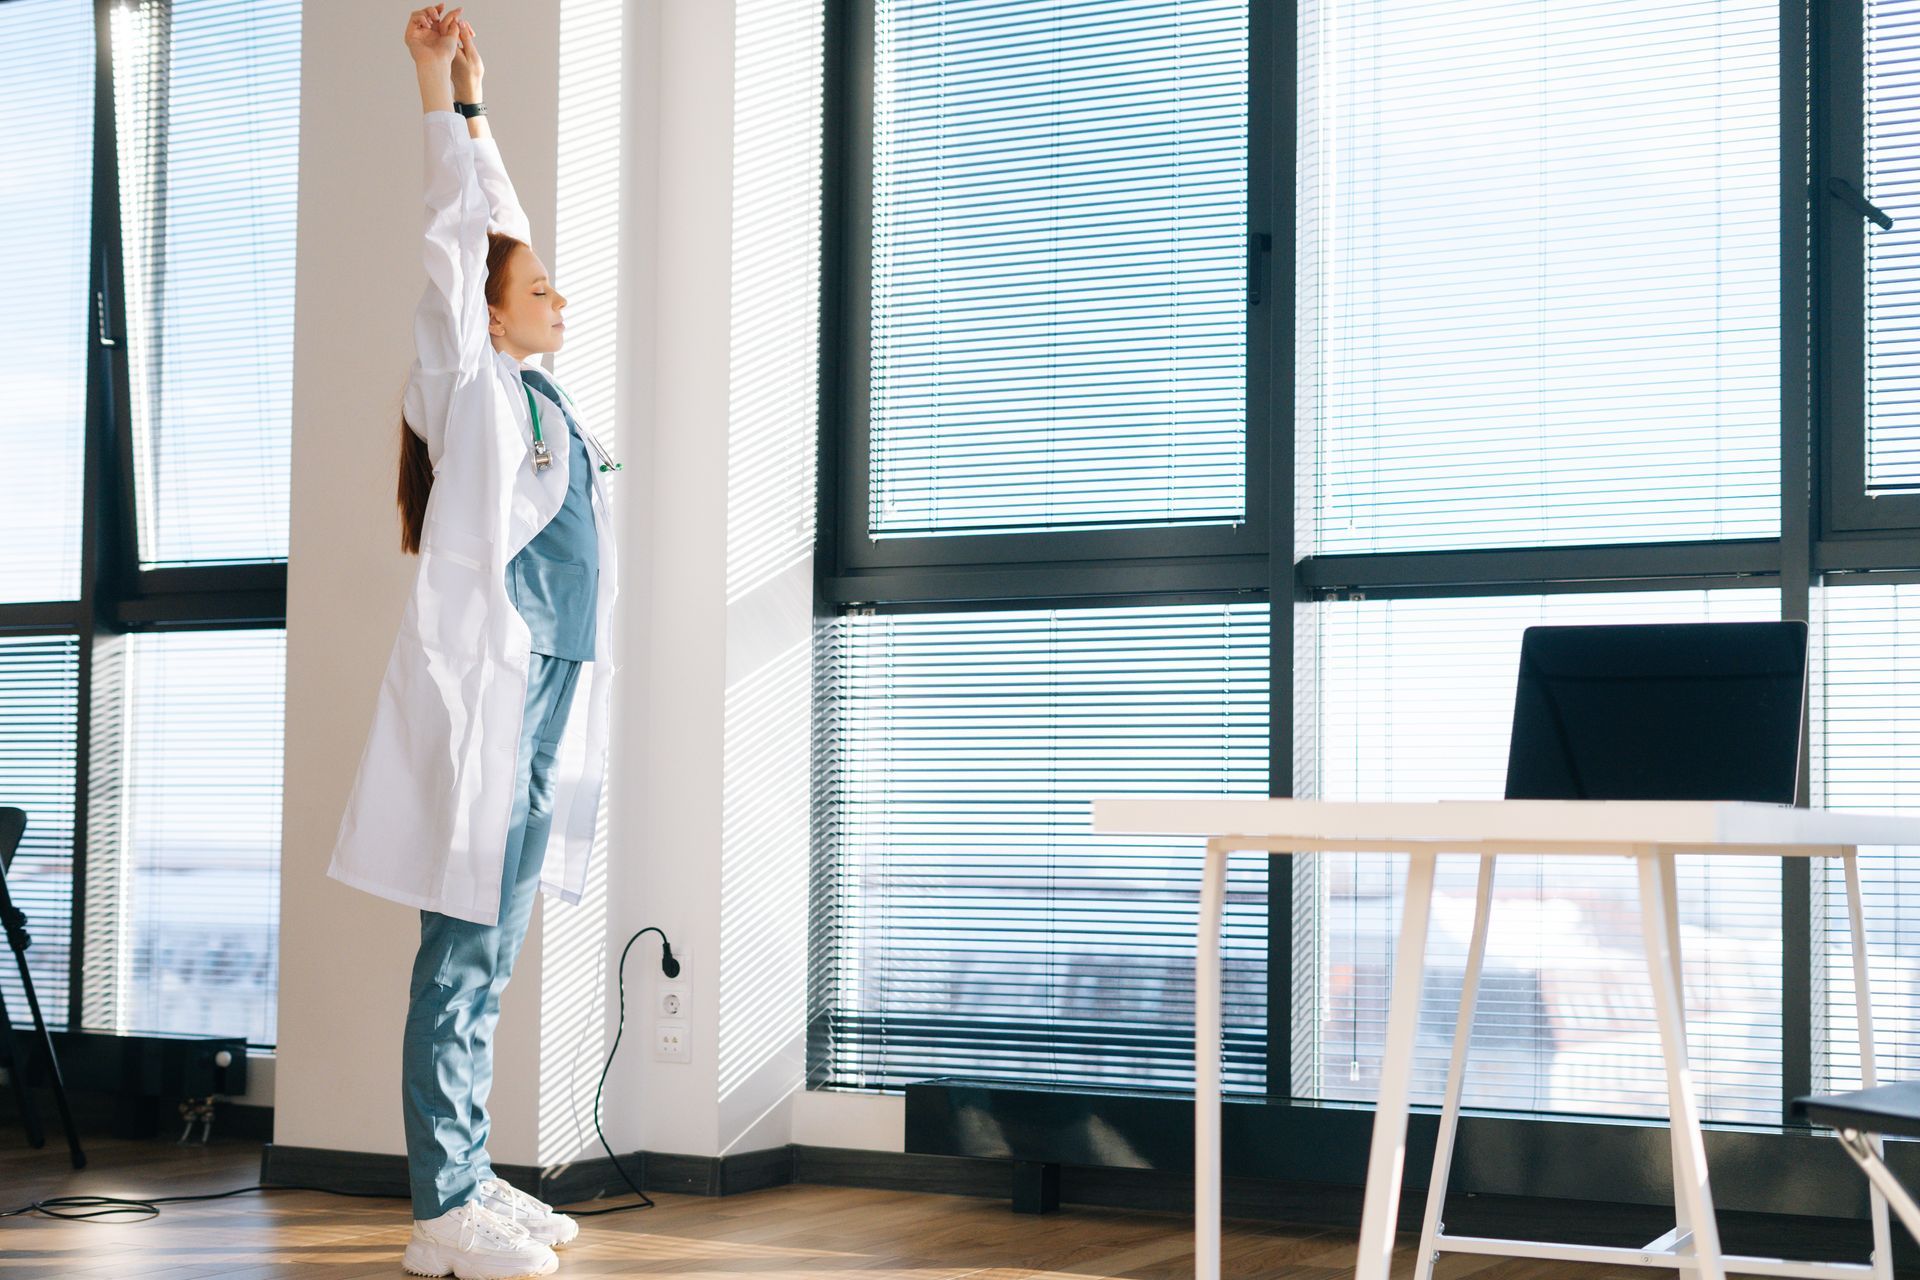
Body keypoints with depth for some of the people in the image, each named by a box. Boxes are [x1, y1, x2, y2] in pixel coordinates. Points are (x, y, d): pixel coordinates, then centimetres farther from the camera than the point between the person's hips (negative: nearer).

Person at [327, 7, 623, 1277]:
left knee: (488, 965, 11)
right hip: (479, 701, -8)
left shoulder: (542, 394, 17)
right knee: (461, 964, -6)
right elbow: (457, 242, -9)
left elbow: (501, 230, 24)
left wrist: (475, 103, 25)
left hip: (545, 705, 8)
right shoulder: (472, 389, -3)